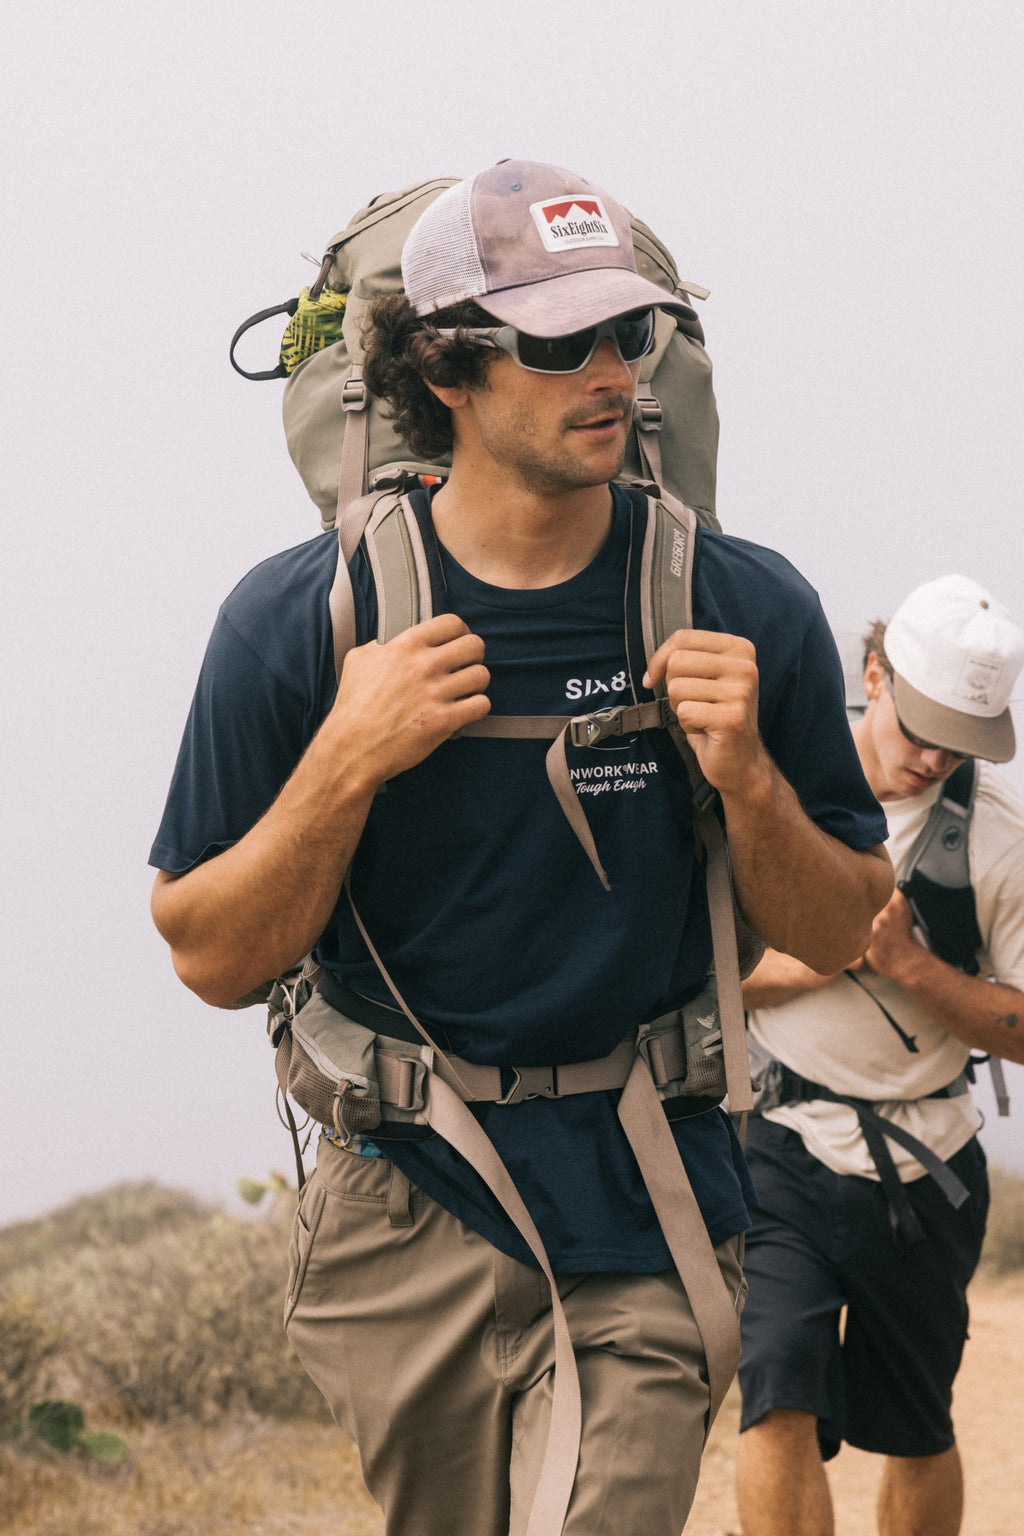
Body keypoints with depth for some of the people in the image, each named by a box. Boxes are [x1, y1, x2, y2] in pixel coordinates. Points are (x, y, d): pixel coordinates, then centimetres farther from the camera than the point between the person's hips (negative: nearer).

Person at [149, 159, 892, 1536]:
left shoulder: (747, 610, -2)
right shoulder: (297, 623, -5)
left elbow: (840, 938, 5)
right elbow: (212, 959, -2)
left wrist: (748, 779, -14)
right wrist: (346, 763, -16)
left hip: (648, 1220, 0)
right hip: (408, 1204, 0)